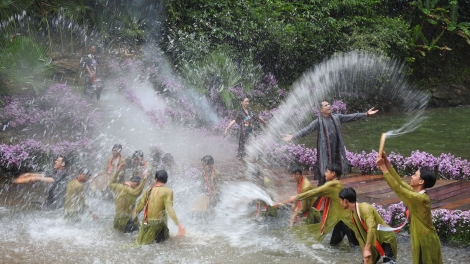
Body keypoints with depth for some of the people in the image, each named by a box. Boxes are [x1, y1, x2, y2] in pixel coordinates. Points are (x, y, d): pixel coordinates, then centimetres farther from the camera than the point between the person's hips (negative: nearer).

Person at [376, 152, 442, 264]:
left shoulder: (421, 198, -27)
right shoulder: (415, 192, 0)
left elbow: (397, 188, -29)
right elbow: (400, 181, 4)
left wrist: (383, 168, -26)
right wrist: (387, 162, -4)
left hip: (427, 242, -9)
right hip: (419, 239, 9)